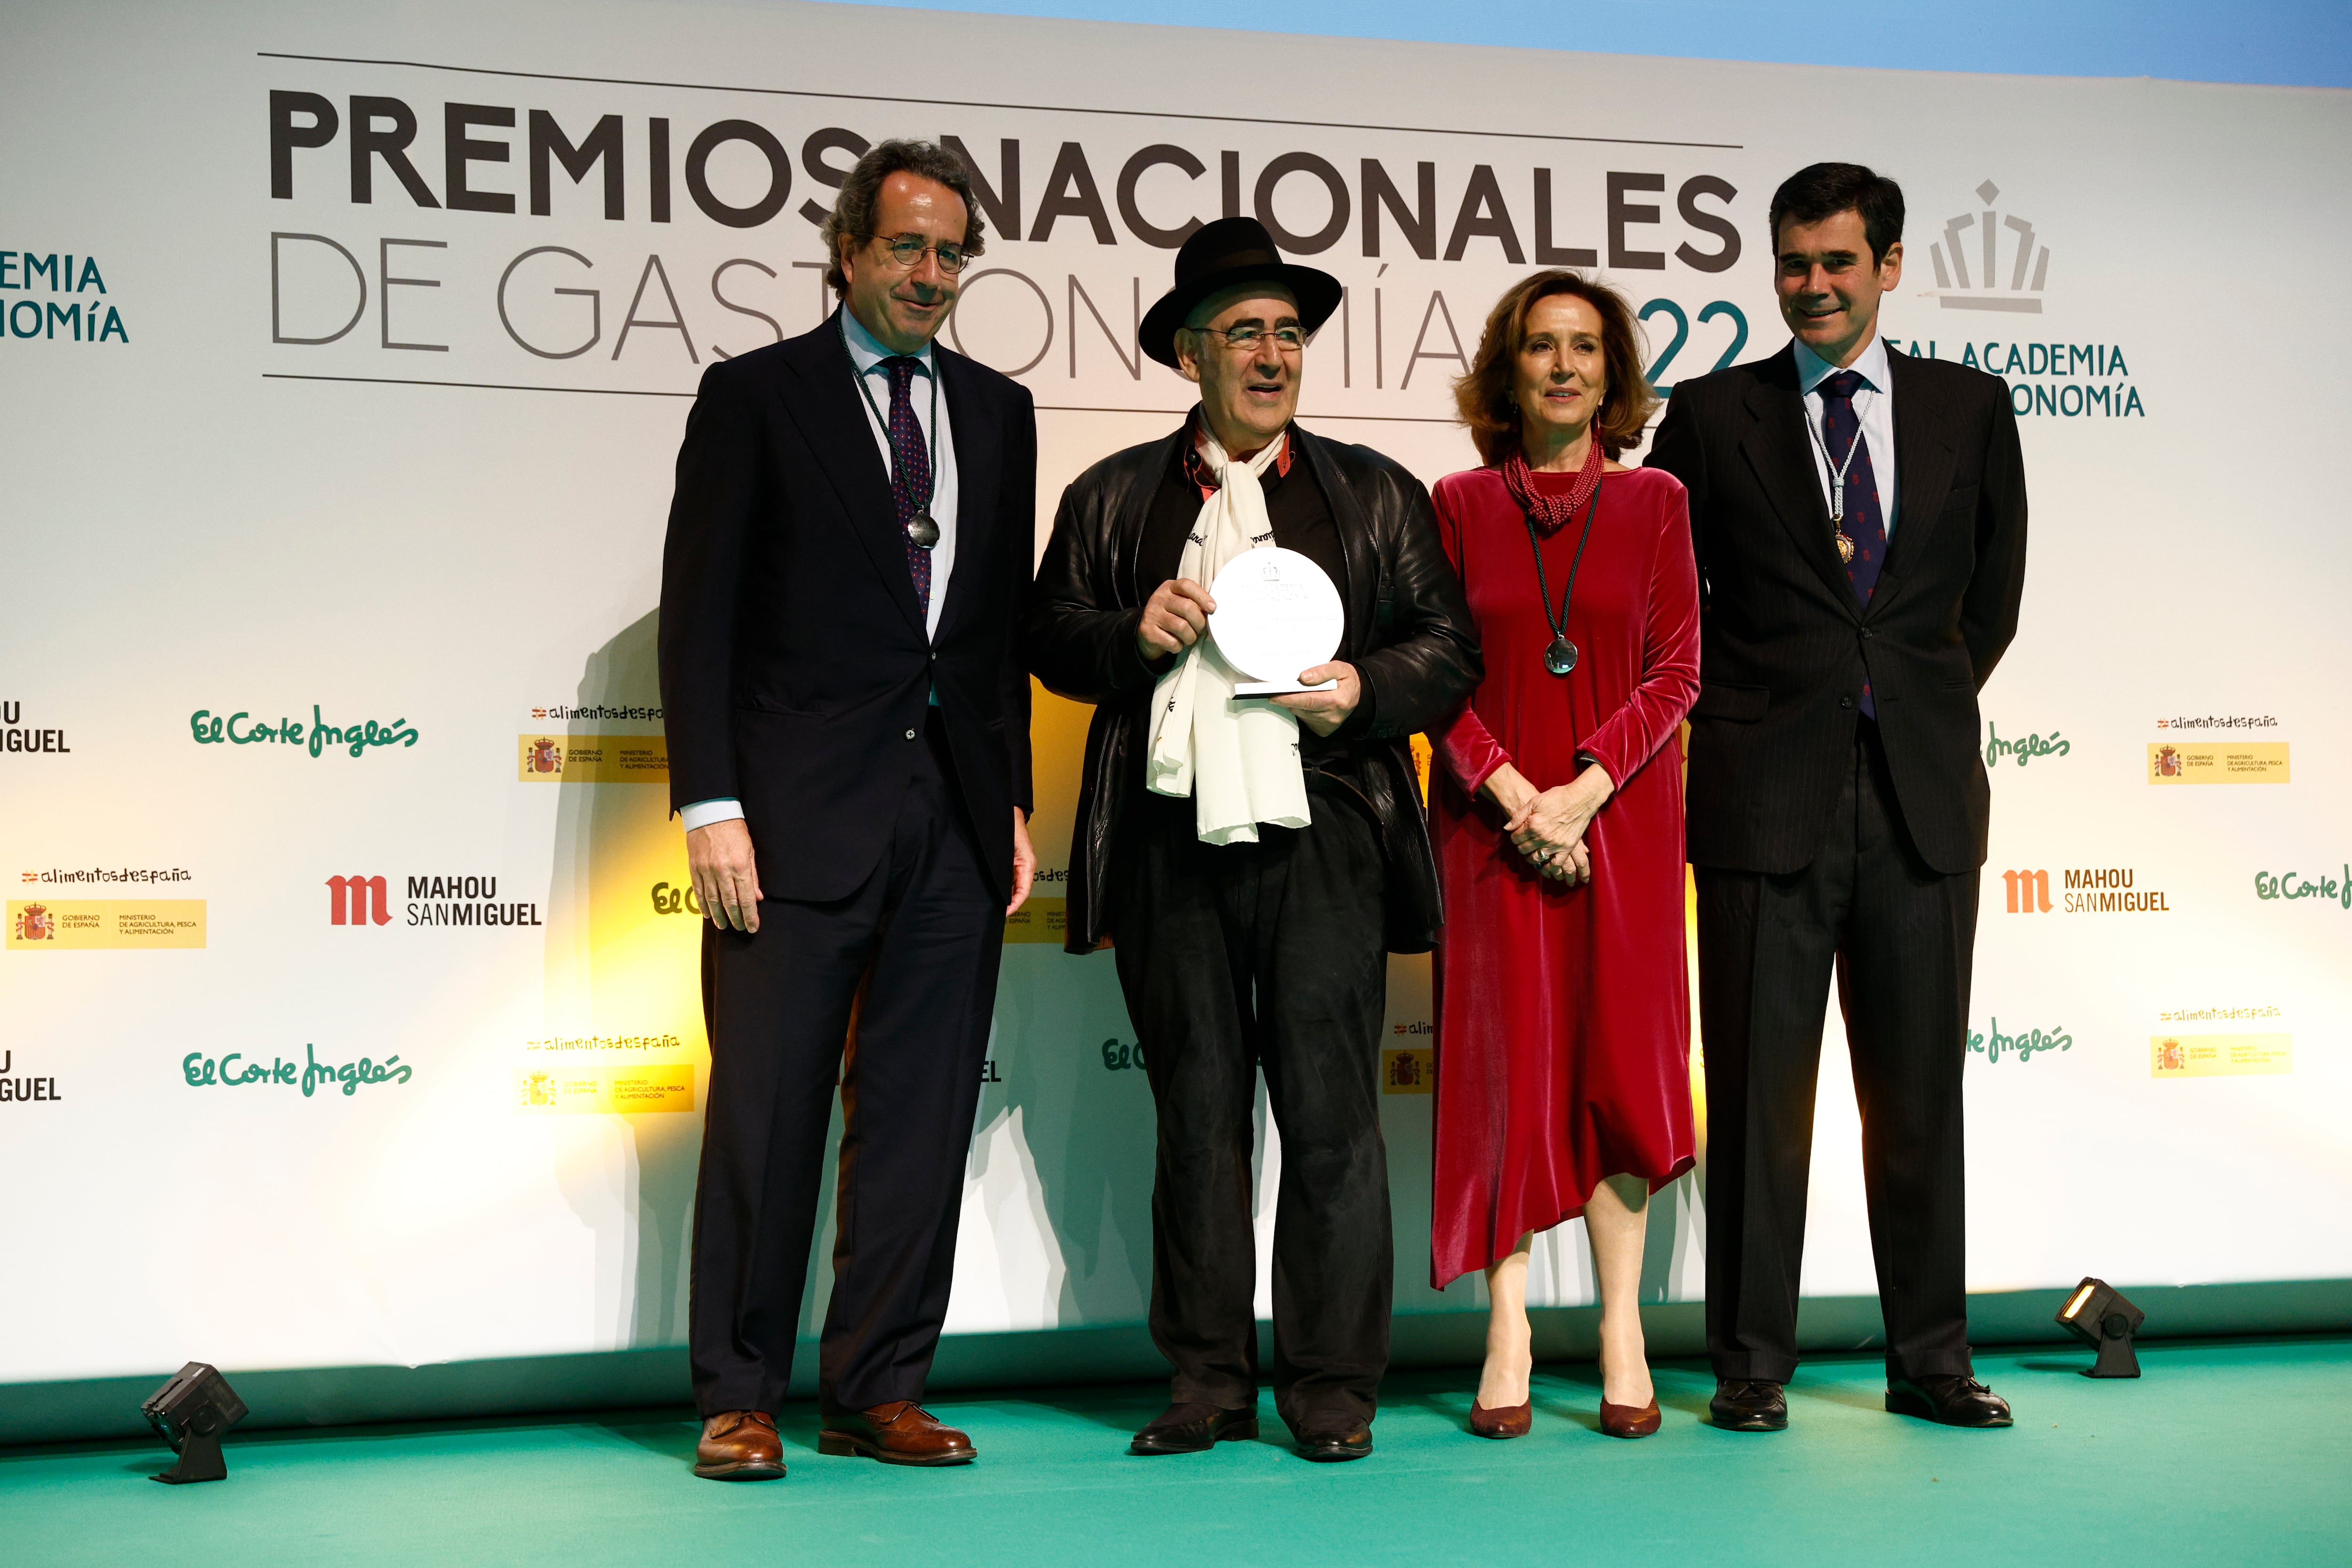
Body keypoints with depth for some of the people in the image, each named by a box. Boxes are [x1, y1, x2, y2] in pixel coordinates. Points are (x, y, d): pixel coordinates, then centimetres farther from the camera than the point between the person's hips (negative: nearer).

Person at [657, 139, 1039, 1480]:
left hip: (956, 815, 4)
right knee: (768, 1109, 0)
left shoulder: (998, 412, 16)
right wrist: (711, 806, -11)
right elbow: (700, 615, -3)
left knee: (922, 1116, 6)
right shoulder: (755, 396, 2)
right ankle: (741, 1398, 12)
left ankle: (879, 1392, 17)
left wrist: (1015, 802, 11)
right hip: (802, 813, -4)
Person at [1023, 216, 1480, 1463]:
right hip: (1170, 843, 1)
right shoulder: (1112, 497, 14)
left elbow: (1449, 648, 10)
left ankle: (1331, 1384, 6)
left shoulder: (1376, 494, 13)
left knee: (1329, 1113, -3)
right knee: (1196, 1114, 6)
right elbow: (1050, 642, 13)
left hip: (1321, 837, -1)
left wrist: (1365, 692, -9)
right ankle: (1208, 1382, 14)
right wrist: (1135, 635, -6)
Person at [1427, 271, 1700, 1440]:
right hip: (1492, 818, 0)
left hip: (1623, 817, 0)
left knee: (1621, 1060, 0)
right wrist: (1513, 794, -13)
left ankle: (1621, 1334, 7)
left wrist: (1584, 790, -12)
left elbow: (1676, 673, 0)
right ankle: (1508, 1338, 4)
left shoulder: (1654, 502, 6)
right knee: (1506, 1061, 0)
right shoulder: (1460, 504, 5)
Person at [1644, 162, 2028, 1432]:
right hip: (1766, 797, -2)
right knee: (1758, 1095, 1)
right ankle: (1752, 1363, 11)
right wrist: (1730, 721, 8)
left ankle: (1929, 1360, 18)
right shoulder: (1712, 413, 5)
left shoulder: (1971, 409, 10)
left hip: (1924, 799, 2)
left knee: (1919, 1091, 8)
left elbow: (1994, 588, 18)